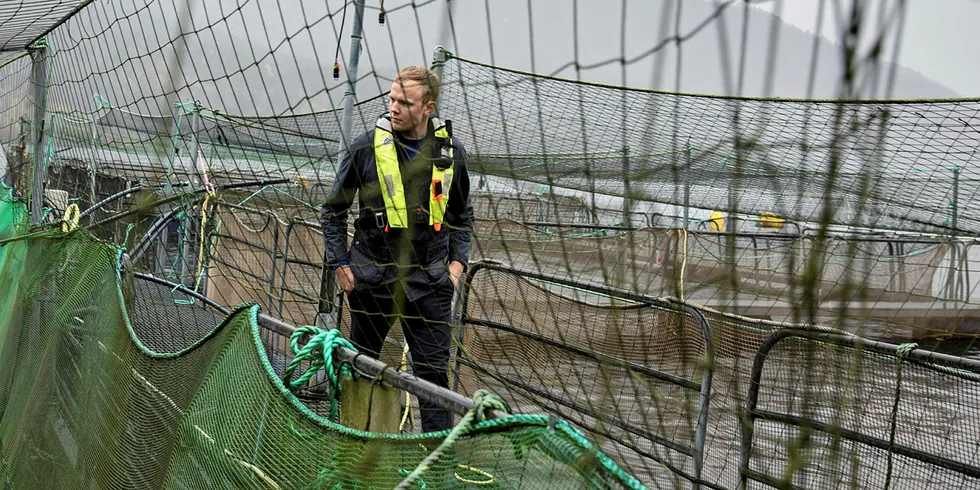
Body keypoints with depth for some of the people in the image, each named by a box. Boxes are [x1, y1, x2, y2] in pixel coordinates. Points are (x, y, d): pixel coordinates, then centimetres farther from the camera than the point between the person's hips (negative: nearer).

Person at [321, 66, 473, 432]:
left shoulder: (451, 151, 2)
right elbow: (333, 210, 6)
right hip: (371, 278, -1)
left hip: (429, 282, 1)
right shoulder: (367, 146, -5)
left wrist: (457, 262, 5)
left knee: (434, 371, -1)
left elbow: (462, 215, 17)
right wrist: (340, 264, -1)